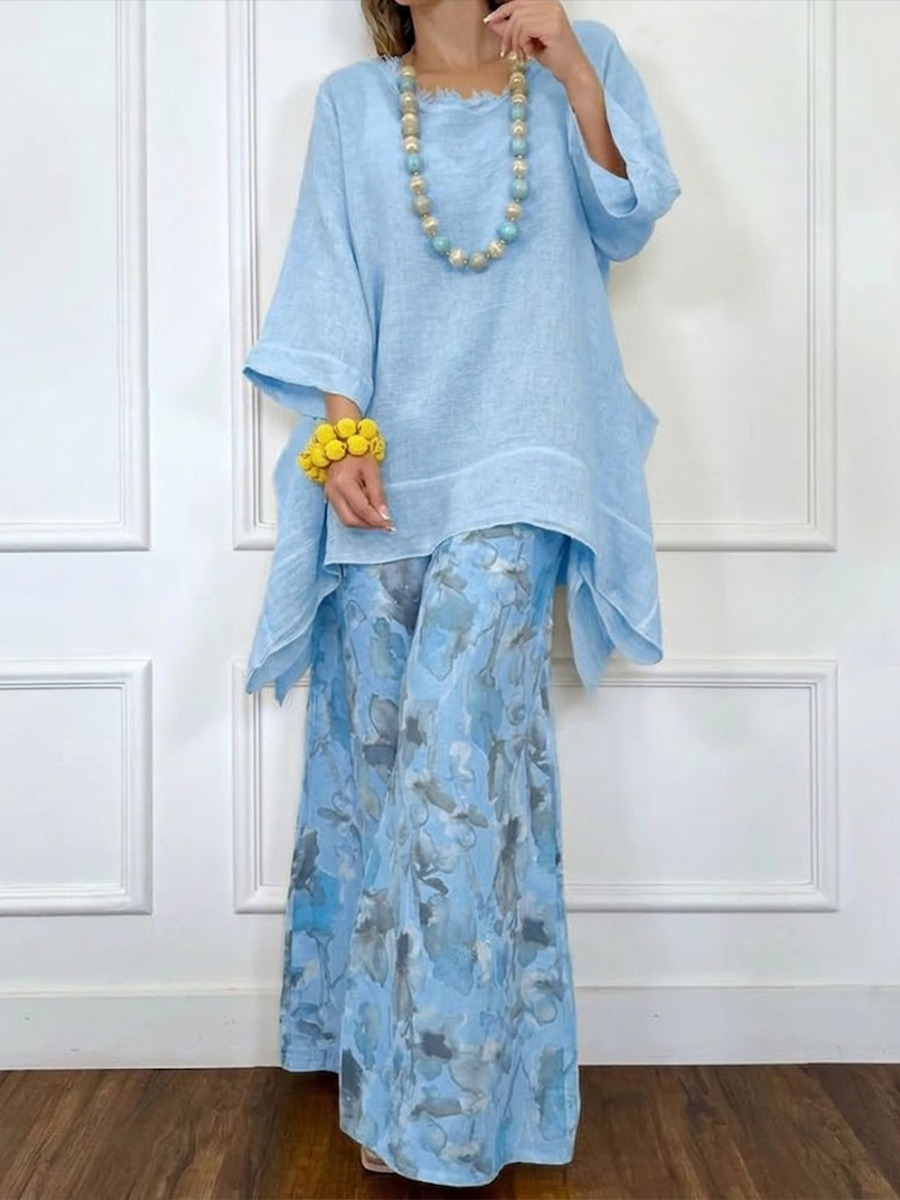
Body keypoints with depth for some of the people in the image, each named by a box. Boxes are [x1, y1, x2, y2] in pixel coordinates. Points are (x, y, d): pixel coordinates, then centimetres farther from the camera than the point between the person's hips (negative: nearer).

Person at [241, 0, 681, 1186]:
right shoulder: (354, 101, 13)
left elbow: (622, 224, 4)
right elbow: (331, 277, 5)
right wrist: (341, 434, -7)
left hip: (513, 459, -2)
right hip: (387, 461, 2)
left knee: (462, 731, -13)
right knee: (371, 734, 4)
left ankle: (449, 1092, -4)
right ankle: (371, 1032, 22)